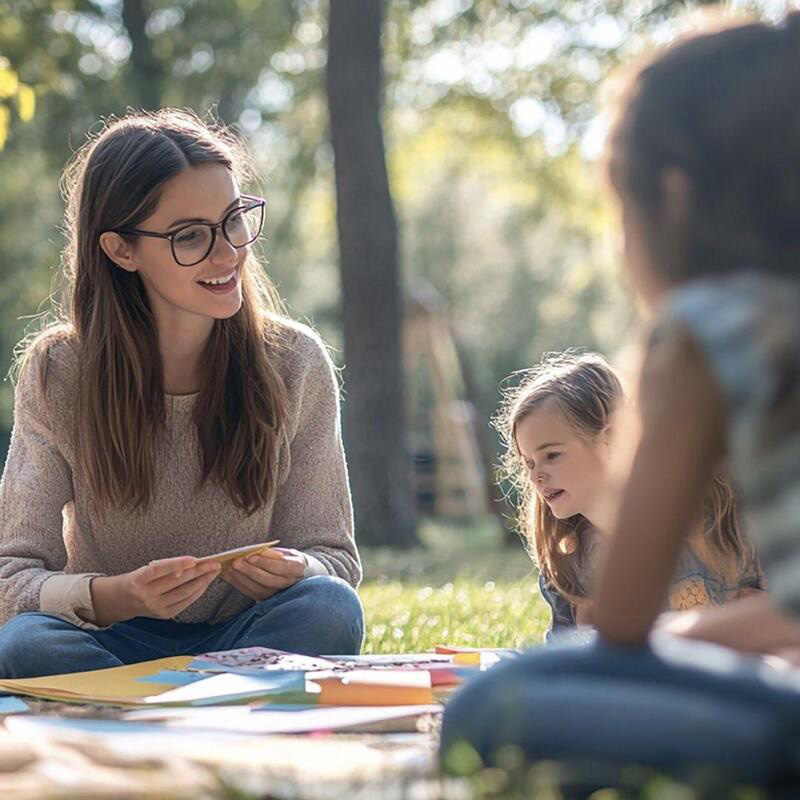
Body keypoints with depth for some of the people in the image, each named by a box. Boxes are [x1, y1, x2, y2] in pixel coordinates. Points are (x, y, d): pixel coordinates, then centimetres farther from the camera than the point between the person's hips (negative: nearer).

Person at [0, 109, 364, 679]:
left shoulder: (295, 363, -4)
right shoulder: (58, 372, -8)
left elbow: (335, 557, 1)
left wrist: (294, 572, -25)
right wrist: (117, 596, -32)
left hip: (244, 643, 1)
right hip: (110, 642, -1)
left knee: (330, 610, -31)